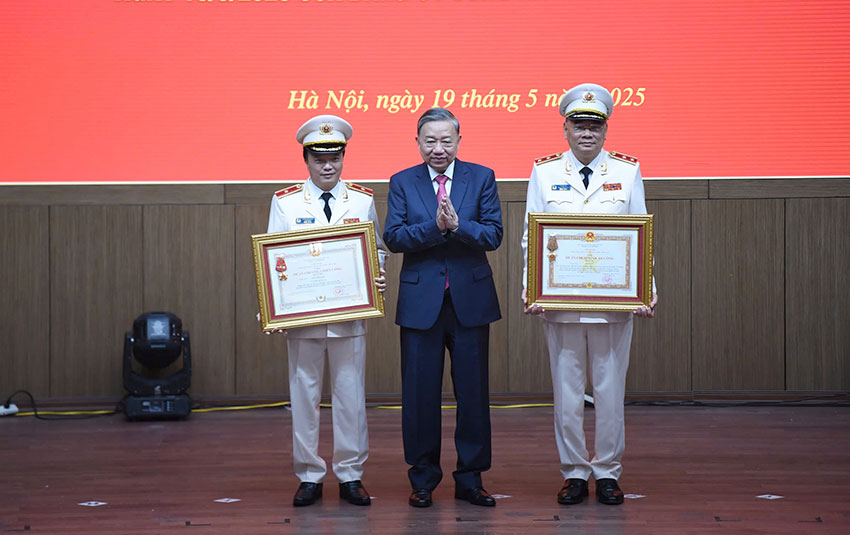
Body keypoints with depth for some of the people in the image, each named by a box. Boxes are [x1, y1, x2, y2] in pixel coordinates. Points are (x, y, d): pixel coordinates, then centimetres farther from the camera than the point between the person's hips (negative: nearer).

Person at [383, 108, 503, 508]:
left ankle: (470, 479, 16)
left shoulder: (482, 178, 4)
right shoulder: (402, 183, 5)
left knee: (473, 391, 5)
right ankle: (423, 480, 16)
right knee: (420, 393, 5)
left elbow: (493, 235, -5)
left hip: (471, 298, 0)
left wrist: (457, 225, -21)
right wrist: (434, 226, -20)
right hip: (420, 300, 0)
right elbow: (392, 237, -6)